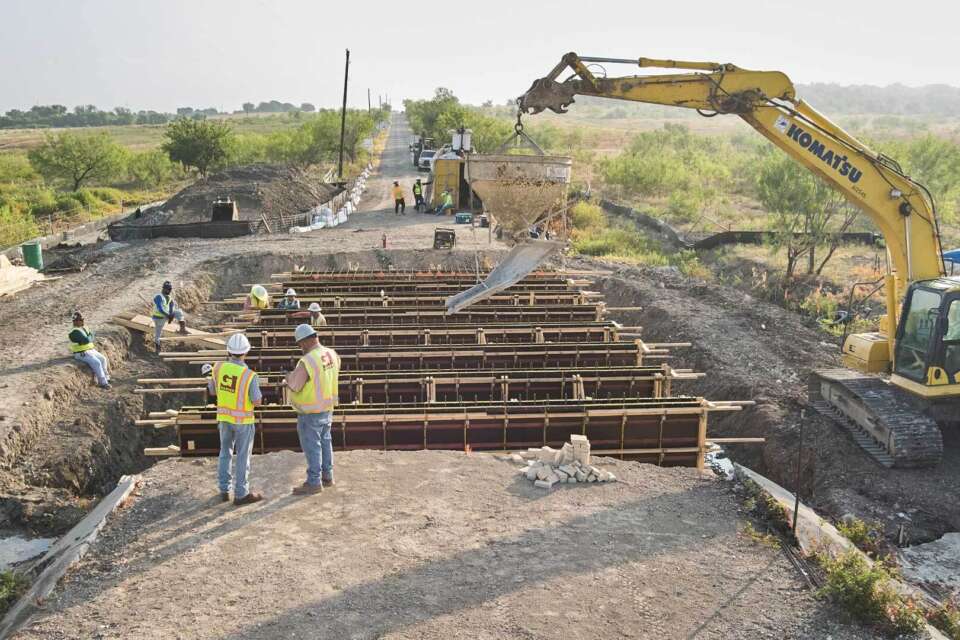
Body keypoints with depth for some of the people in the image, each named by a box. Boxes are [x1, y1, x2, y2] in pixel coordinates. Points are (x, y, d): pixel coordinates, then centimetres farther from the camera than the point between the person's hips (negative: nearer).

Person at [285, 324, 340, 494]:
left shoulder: (307, 361, -25)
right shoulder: (332, 354, -1)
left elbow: (294, 386, -19)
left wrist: (289, 376, 2)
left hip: (310, 411, -8)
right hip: (327, 407, 8)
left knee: (311, 446, 3)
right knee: (325, 442, 19)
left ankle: (314, 482, 11)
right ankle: (327, 476, 30)